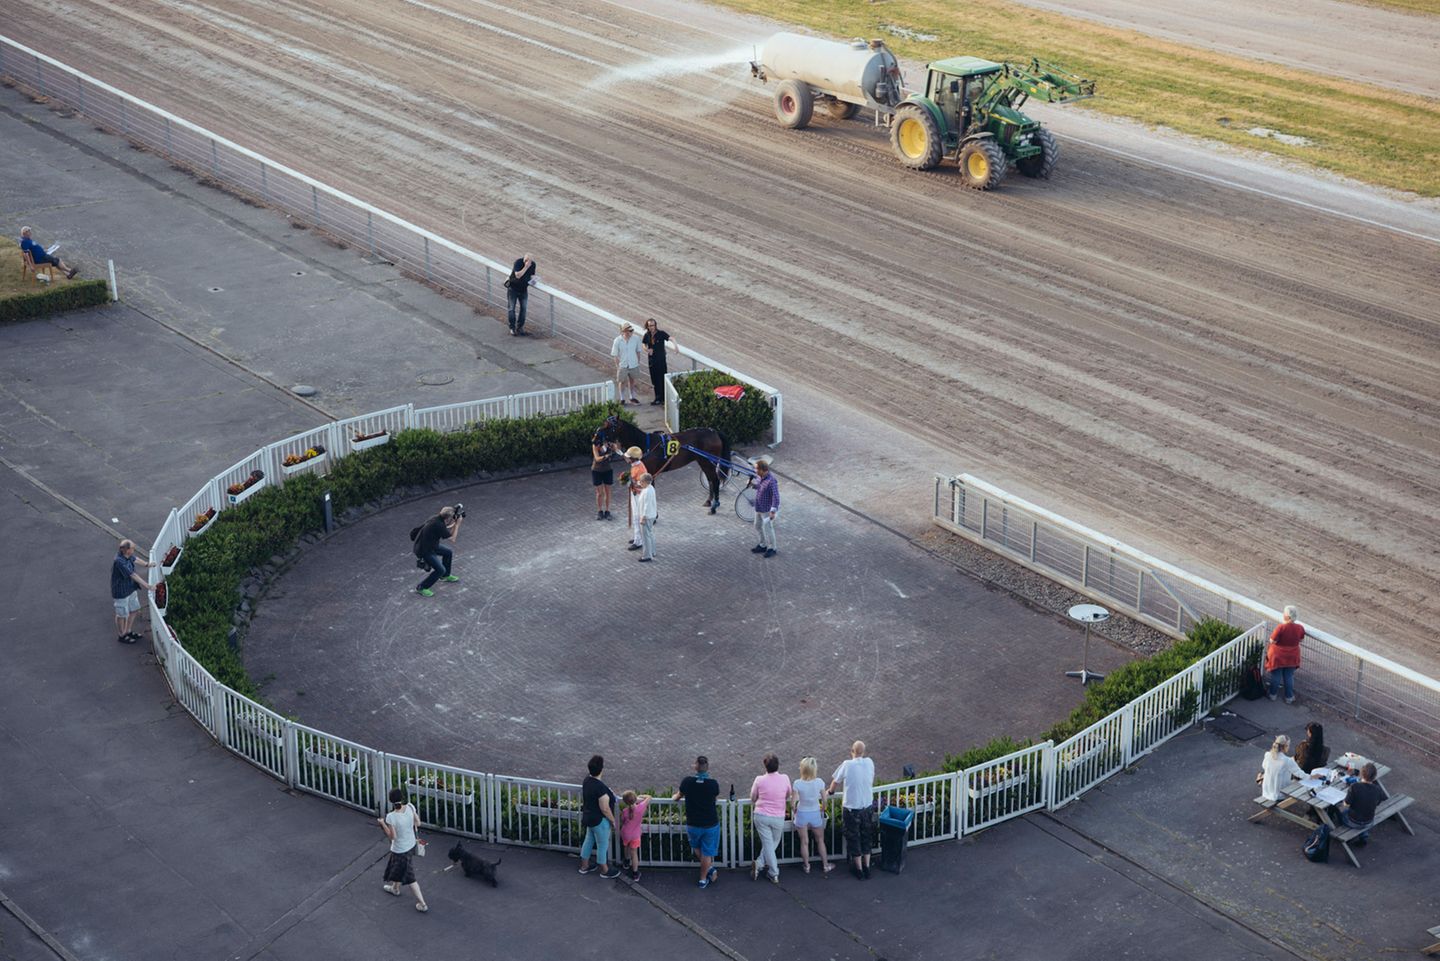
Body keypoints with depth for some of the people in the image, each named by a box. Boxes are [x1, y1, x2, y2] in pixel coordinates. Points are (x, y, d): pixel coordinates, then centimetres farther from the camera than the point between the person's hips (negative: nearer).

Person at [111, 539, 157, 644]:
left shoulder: (127, 556, -8)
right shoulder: (119, 562, -34)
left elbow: (135, 559, 17)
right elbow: (133, 575, -32)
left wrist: (147, 564, 32)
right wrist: (147, 586, -30)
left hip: (130, 588, 9)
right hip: (121, 591, -9)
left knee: (134, 610, 22)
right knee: (122, 614, 11)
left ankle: (128, 631, 41)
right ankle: (121, 636, 31)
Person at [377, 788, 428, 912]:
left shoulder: (391, 817, -32)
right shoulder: (410, 807, -18)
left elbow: (392, 836, -22)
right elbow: (418, 823, -6)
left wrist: (383, 824, -12)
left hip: (400, 850, -6)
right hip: (411, 845, 6)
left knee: (409, 877, 11)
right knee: (398, 869, 33)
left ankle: (422, 904, 17)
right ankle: (395, 888, 59)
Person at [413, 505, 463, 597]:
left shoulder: (438, 519, -5)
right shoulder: (438, 525, -32)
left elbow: (445, 530, 15)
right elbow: (452, 538, -21)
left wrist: (456, 523, 2)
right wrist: (457, 524, -14)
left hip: (430, 544, 10)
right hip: (424, 550, -10)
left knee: (448, 552, 22)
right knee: (440, 570, -11)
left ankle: (445, 576, 42)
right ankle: (421, 588, 3)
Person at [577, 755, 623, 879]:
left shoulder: (587, 781, -6)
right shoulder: (600, 787, -33)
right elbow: (605, 809, -26)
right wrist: (613, 822, -12)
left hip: (588, 817, 8)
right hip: (599, 820, -8)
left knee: (589, 840, 25)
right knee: (603, 845, 11)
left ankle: (584, 866, 41)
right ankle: (605, 871, 29)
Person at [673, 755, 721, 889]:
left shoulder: (687, 782, -14)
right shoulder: (713, 784, -17)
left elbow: (678, 796, 5)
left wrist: (675, 797, 30)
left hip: (693, 825, 1)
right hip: (711, 824, -1)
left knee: (696, 847, 28)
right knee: (707, 852, 15)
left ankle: (710, 868, 20)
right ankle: (703, 879, 24)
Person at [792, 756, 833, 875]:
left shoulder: (797, 784, -19)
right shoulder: (819, 782, -16)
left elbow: (794, 801, -13)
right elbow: (824, 799, -7)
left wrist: (793, 813, 5)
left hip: (802, 815, -1)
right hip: (816, 814, 1)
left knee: (804, 842, 14)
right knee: (820, 840, 18)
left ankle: (806, 866, 24)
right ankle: (825, 865, 27)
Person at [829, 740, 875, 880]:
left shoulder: (847, 765, -17)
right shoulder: (870, 763, -7)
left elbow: (835, 781, -4)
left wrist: (831, 791, 17)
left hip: (851, 809, -3)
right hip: (868, 806, 3)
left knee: (853, 839, 12)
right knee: (866, 838, 20)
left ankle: (859, 870, 19)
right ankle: (867, 867, 27)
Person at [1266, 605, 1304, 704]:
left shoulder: (1281, 627, -29)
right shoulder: (1300, 628, -15)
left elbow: (1272, 641, -21)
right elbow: (1301, 639, 3)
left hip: (1278, 656, -3)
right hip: (1292, 656, 3)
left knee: (1276, 676, 17)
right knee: (1289, 677, 19)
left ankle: (1273, 694, 35)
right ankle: (1289, 697, 30)